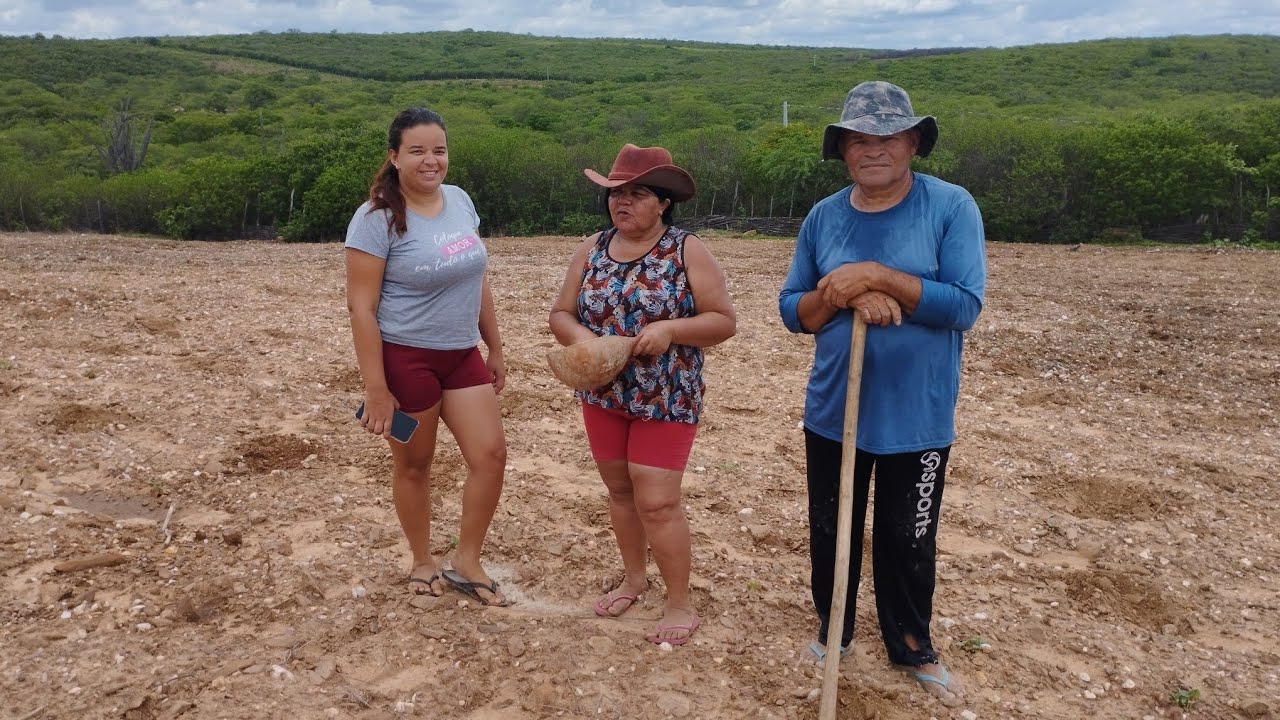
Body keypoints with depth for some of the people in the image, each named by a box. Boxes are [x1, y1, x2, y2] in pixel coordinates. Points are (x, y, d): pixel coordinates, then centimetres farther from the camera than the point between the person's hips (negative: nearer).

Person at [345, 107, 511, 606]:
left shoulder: (460, 201, 5)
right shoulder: (377, 218, -14)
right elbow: (361, 307, -16)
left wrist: (494, 348, 14)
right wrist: (376, 389, -19)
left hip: (462, 355, 6)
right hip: (405, 358, -6)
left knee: (491, 455, 2)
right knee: (413, 464, 9)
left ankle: (466, 564, 19)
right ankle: (422, 563, 31)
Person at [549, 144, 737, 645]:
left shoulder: (687, 251, -10)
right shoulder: (592, 249, 3)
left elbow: (724, 321, -10)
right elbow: (561, 314, 5)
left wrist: (670, 328, -26)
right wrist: (582, 338, -18)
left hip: (667, 399, -5)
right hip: (603, 394, 5)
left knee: (656, 503, -4)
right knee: (619, 491, 17)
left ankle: (680, 604, 13)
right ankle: (633, 577, 38)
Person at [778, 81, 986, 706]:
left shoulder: (951, 207, -10)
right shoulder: (823, 217, 0)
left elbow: (964, 305, -19)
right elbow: (793, 308, 1)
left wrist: (876, 276, -24)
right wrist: (848, 297, -19)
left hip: (916, 419, -3)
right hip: (832, 413, 3)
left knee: (908, 541, 14)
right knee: (830, 532, 18)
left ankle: (912, 648, 37)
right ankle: (830, 631, 41)